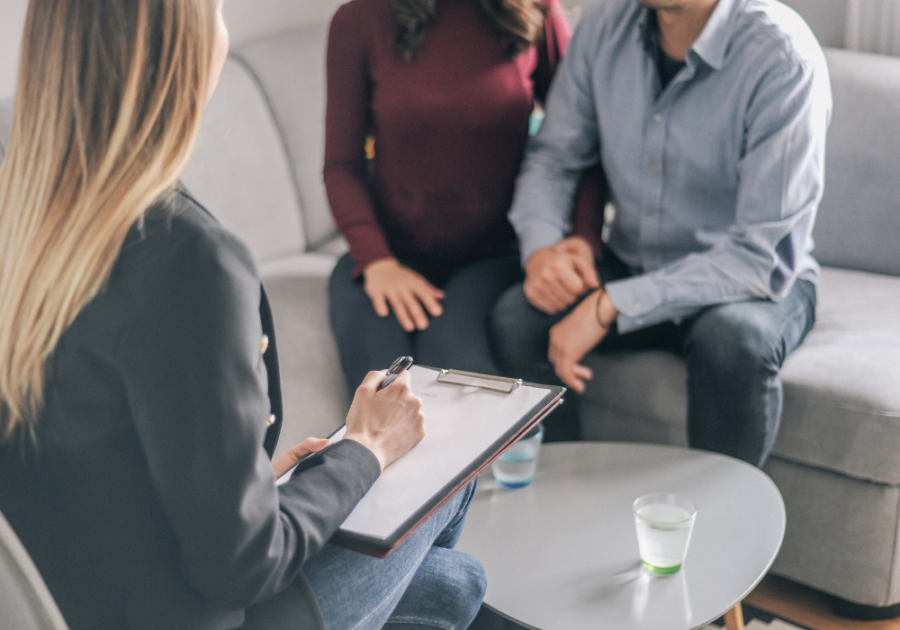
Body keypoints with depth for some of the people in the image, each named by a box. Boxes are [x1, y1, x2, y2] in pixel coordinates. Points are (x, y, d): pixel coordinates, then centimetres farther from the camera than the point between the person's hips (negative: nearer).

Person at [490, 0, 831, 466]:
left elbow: (765, 258, -27)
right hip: (631, 265, 4)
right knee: (515, 320, -22)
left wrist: (610, 305, -32)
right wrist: (539, 247, -16)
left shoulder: (784, 59, -23)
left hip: (758, 284, -4)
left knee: (732, 338, -37)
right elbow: (553, 156, 6)